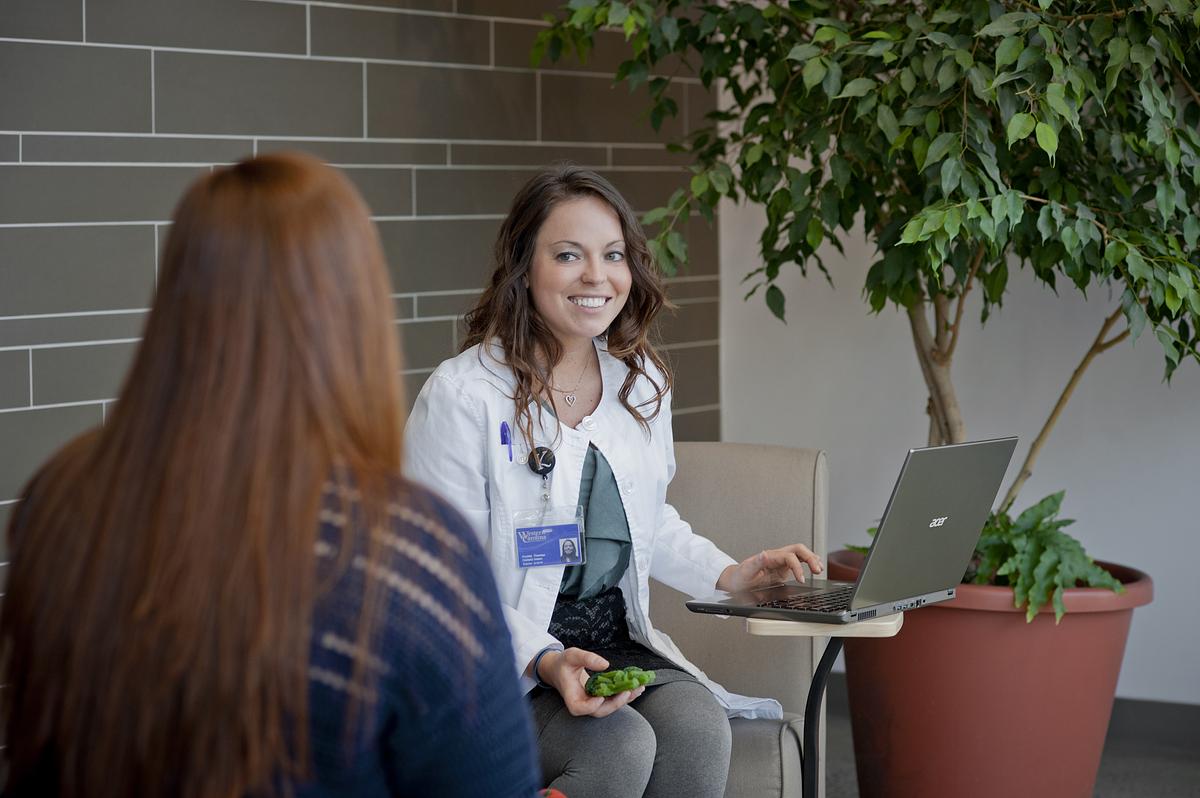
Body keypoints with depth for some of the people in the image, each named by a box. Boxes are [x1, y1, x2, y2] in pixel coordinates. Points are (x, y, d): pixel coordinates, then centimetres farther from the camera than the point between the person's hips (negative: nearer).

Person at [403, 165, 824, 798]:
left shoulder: (642, 382, 8)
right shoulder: (462, 396, -14)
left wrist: (729, 574, 7)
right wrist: (544, 661, -26)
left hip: (616, 639, 6)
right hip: (494, 661, -6)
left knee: (699, 727, -24)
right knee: (621, 745, -31)